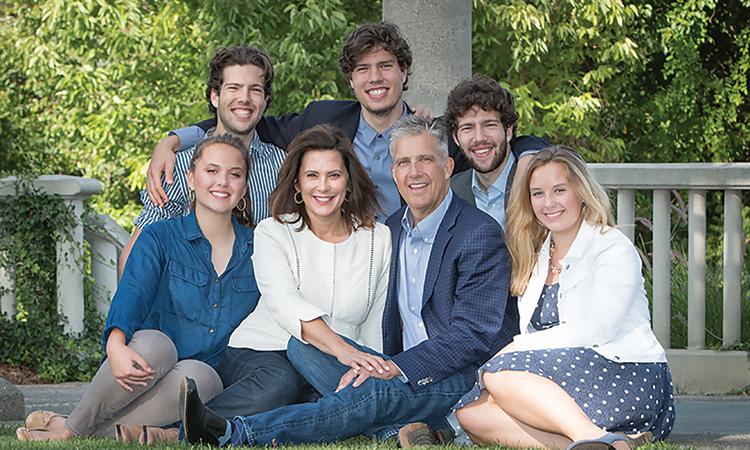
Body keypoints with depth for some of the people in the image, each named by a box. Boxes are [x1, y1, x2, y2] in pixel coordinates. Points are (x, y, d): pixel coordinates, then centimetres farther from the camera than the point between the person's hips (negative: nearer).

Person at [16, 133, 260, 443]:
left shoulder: (256, 249, 12)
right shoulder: (160, 237, 5)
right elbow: (131, 295, -13)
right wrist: (116, 345, -34)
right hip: (144, 378, -1)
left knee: (197, 375, -36)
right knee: (153, 343, -36)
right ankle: (73, 427, -23)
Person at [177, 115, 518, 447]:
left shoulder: (479, 234, -10)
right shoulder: (391, 229, 14)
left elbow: (474, 335, -18)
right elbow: (387, 328, 15)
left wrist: (398, 367, -26)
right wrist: (365, 364, -6)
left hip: (469, 378, -8)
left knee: (379, 392, -36)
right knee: (303, 344, -10)